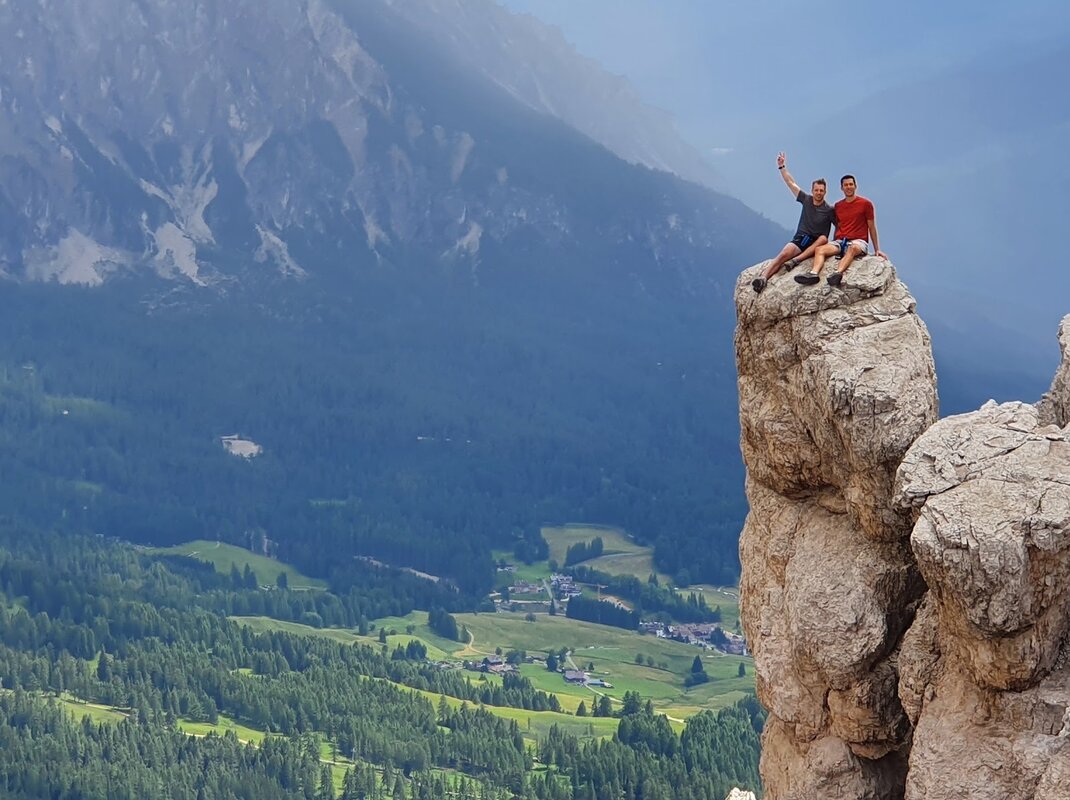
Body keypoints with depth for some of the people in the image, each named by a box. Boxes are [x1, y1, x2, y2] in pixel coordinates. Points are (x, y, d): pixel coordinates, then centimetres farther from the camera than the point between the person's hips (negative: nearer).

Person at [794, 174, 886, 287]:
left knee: (853, 248, -41)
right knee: (820, 249, -24)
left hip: (859, 241, -5)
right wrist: (835, 247, 17)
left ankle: (838, 273, -67)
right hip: (840, 241, 5)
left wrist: (877, 249, 5)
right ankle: (814, 273, -51)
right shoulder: (837, 206, 18)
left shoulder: (865, 204, 6)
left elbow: (872, 228, 7)